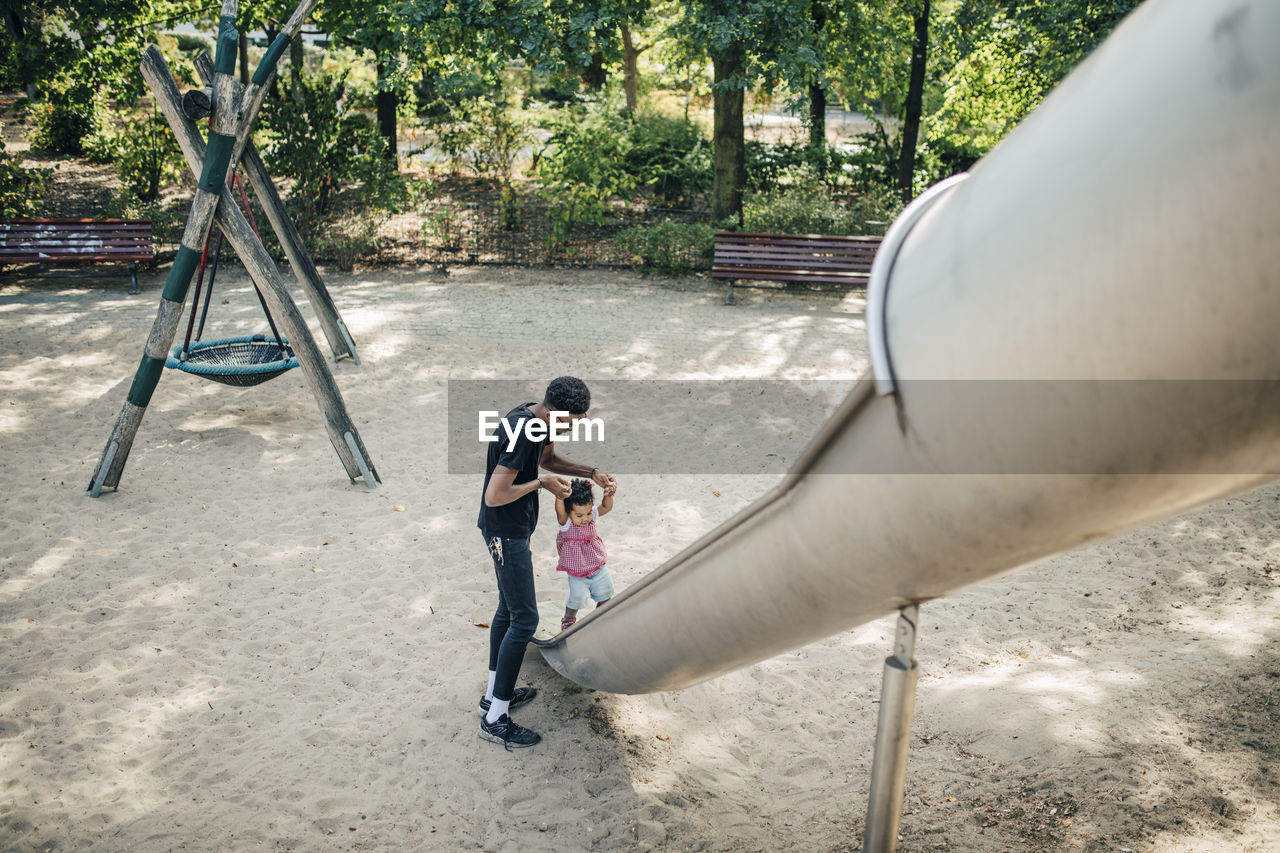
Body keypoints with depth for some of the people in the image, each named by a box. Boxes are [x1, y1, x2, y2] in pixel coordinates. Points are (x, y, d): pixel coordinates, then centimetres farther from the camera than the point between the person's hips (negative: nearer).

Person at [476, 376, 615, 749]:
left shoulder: (538, 419, 1)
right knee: (524, 619, -6)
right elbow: (495, 496, -30)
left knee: (508, 610, 19)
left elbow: (549, 458, 20)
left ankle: (495, 693, 32)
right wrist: (541, 483, -18)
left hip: (512, 529, 10)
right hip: (506, 533, -10)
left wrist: (592, 473, 7)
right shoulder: (522, 434, -30)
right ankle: (495, 718, 1)